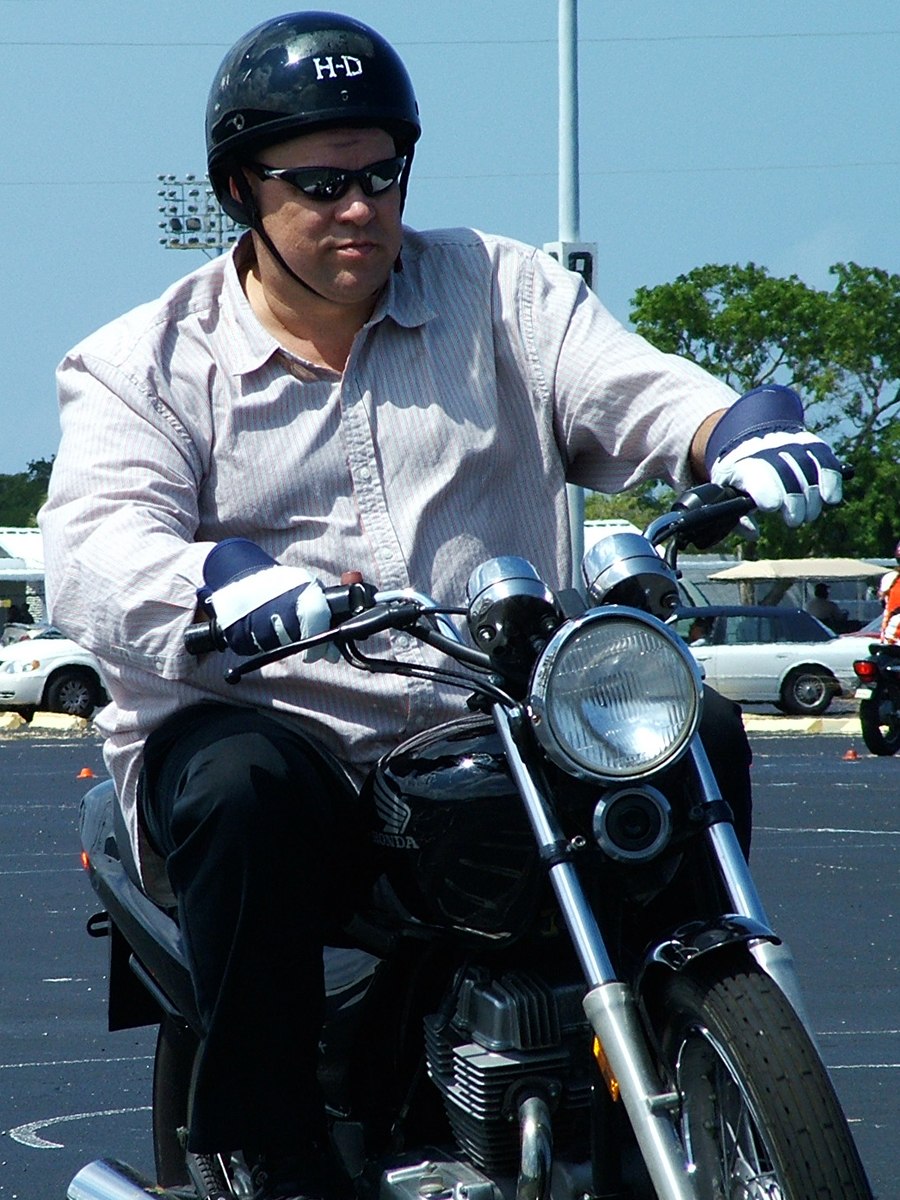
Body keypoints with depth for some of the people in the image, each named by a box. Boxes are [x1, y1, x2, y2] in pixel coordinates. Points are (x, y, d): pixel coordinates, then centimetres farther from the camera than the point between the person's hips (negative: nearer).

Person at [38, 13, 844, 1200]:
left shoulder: (496, 290, 15)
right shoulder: (142, 364, 6)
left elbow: (636, 395, 1)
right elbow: (93, 553, -11)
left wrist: (744, 425, -24)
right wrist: (223, 579, -35)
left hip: (496, 734, 3)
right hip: (263, 729, -2)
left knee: (696, 728, -22)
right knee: (246, 786, -37)